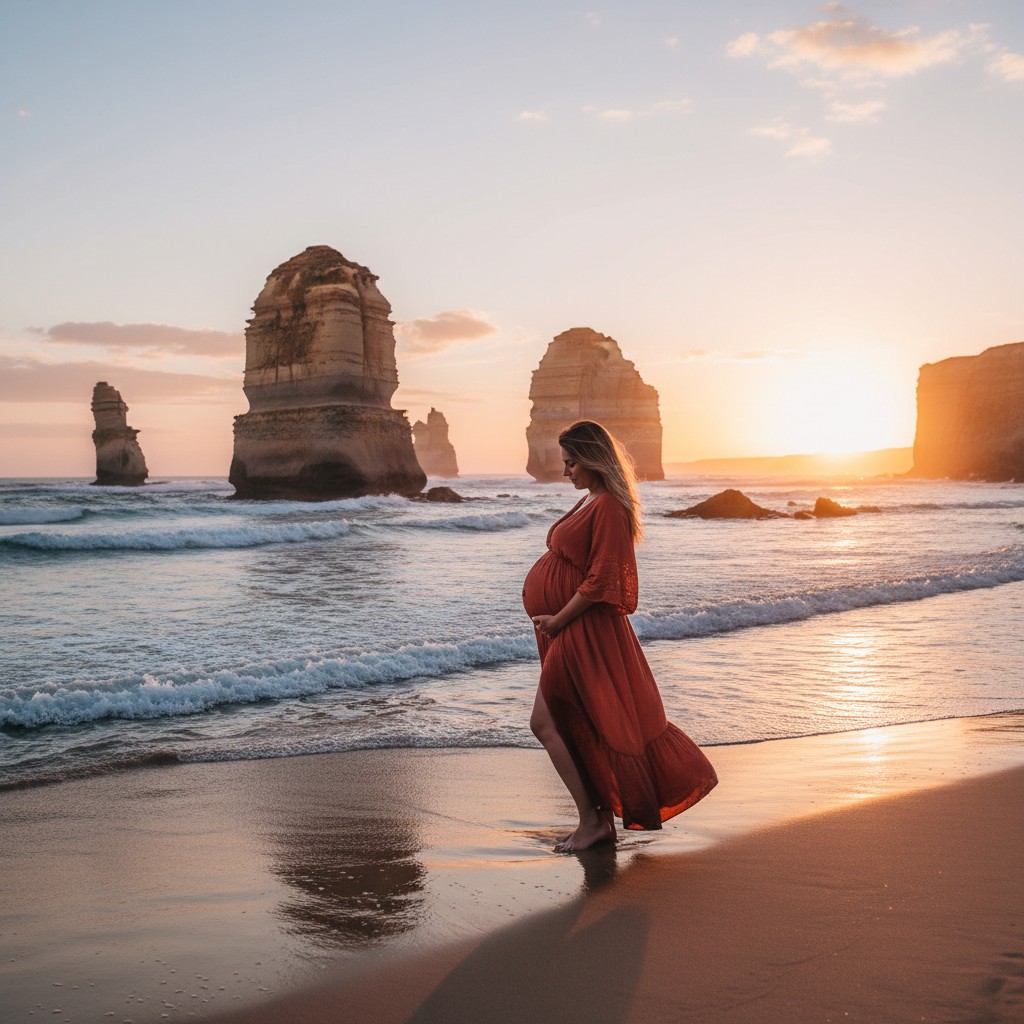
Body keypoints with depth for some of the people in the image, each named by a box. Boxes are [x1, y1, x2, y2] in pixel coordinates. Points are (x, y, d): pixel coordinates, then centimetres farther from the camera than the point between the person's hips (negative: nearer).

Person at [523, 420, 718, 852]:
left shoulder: (608, 507, -17)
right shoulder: (589, 502, 13)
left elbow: (599, 582, -21)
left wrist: (557, 619, -15)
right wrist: (553, 619, 9)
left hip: (583, 632, -10)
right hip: (570, 629, 10)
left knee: (545, 723, -7)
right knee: (579, 724, 12)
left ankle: (591, 820, 1)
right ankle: (601, 818, 20)